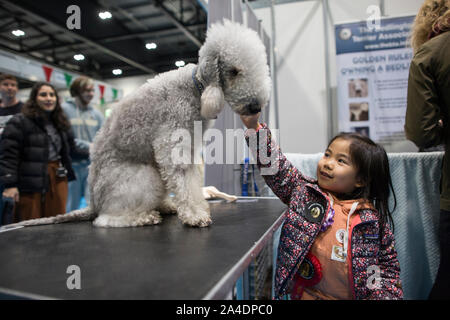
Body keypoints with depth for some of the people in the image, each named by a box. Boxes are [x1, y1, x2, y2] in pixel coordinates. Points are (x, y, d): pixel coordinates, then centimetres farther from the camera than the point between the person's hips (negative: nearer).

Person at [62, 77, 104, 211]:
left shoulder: (96, 113, 9)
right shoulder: (64, 109, -2)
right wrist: (89, 146, -11)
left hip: (92, 165, 3)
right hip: (72, 165, -2)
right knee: (71, 207, 10)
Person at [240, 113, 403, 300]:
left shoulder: (373, 220, -3)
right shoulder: (303, 190, -2)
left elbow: (388, 264, 5)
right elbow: (275, 165, -11)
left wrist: (386, 294, -7)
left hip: (354, 295, 1)